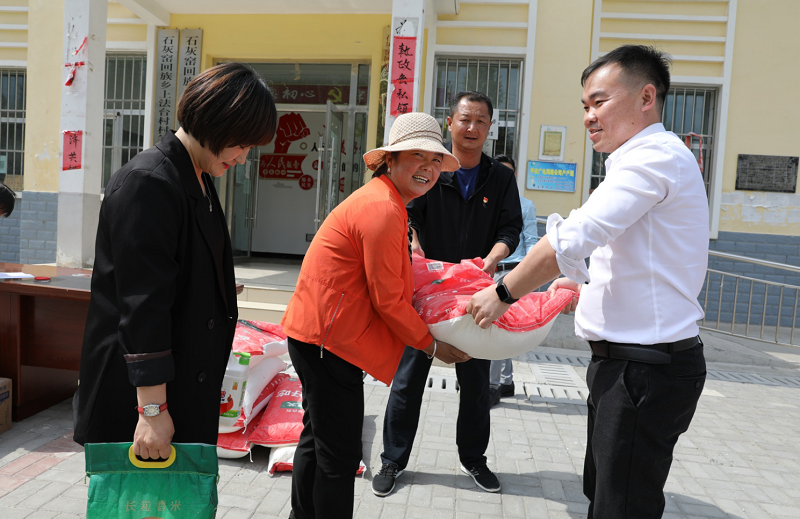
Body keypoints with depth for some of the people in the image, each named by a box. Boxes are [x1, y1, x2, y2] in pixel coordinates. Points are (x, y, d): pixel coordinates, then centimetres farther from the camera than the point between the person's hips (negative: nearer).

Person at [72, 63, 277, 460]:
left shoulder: (199, 181, 11)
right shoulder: (147, 182, -19)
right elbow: (143, 303, -23)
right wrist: (152, 408, -22)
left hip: (187, 379, 9)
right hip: (135, 391, -8)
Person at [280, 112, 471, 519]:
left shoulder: (382, 199, 13)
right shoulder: (384, 210, -20)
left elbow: (389, 281, 20)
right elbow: (388, 301, -17)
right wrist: (431, 345, -7)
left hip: (316, 332, 11)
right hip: (328, 337, -11)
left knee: (317, 439, 24)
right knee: (340, 454, 2)